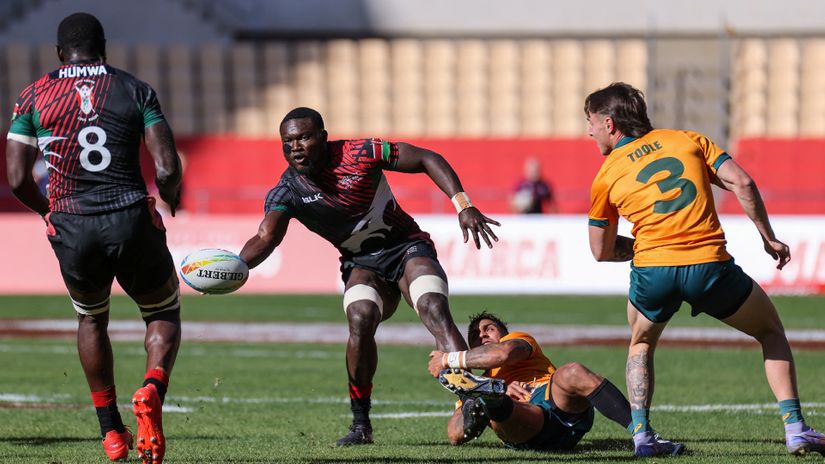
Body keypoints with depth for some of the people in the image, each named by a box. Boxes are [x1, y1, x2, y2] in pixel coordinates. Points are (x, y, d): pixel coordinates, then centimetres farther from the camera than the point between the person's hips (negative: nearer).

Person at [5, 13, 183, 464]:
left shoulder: (34, 96, 7)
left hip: (71, 225, 1)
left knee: (91, 317, 28)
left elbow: (18, 179, 2)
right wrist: (171, 197, 19)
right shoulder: (135, 91, 5)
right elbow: (167, 169, -4)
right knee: (163, 312, 20)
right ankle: (151, 390, -11)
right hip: (132, 220, -1)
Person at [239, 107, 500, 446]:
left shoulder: (360, 154, -16)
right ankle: (360, 425, -16)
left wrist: (464, 206, -19)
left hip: (407, 248, -2)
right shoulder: (287, 192, -10)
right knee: (360, 320, -28)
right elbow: (266, 238, -24)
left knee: (435, 311, -28)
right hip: (362, 264, 2)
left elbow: (427, 160, -9)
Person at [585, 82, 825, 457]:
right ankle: (795, 429, 8)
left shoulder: (606, 176, 14)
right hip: (710, 266, 0)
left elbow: (602, 251, 19)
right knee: (771, 333, 21)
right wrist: (768, 238, 12)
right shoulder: (687, 140, 16)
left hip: (652, 271, 0)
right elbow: (742, 183, 4)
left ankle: (641, 432, 15)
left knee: (641, 345, 31)